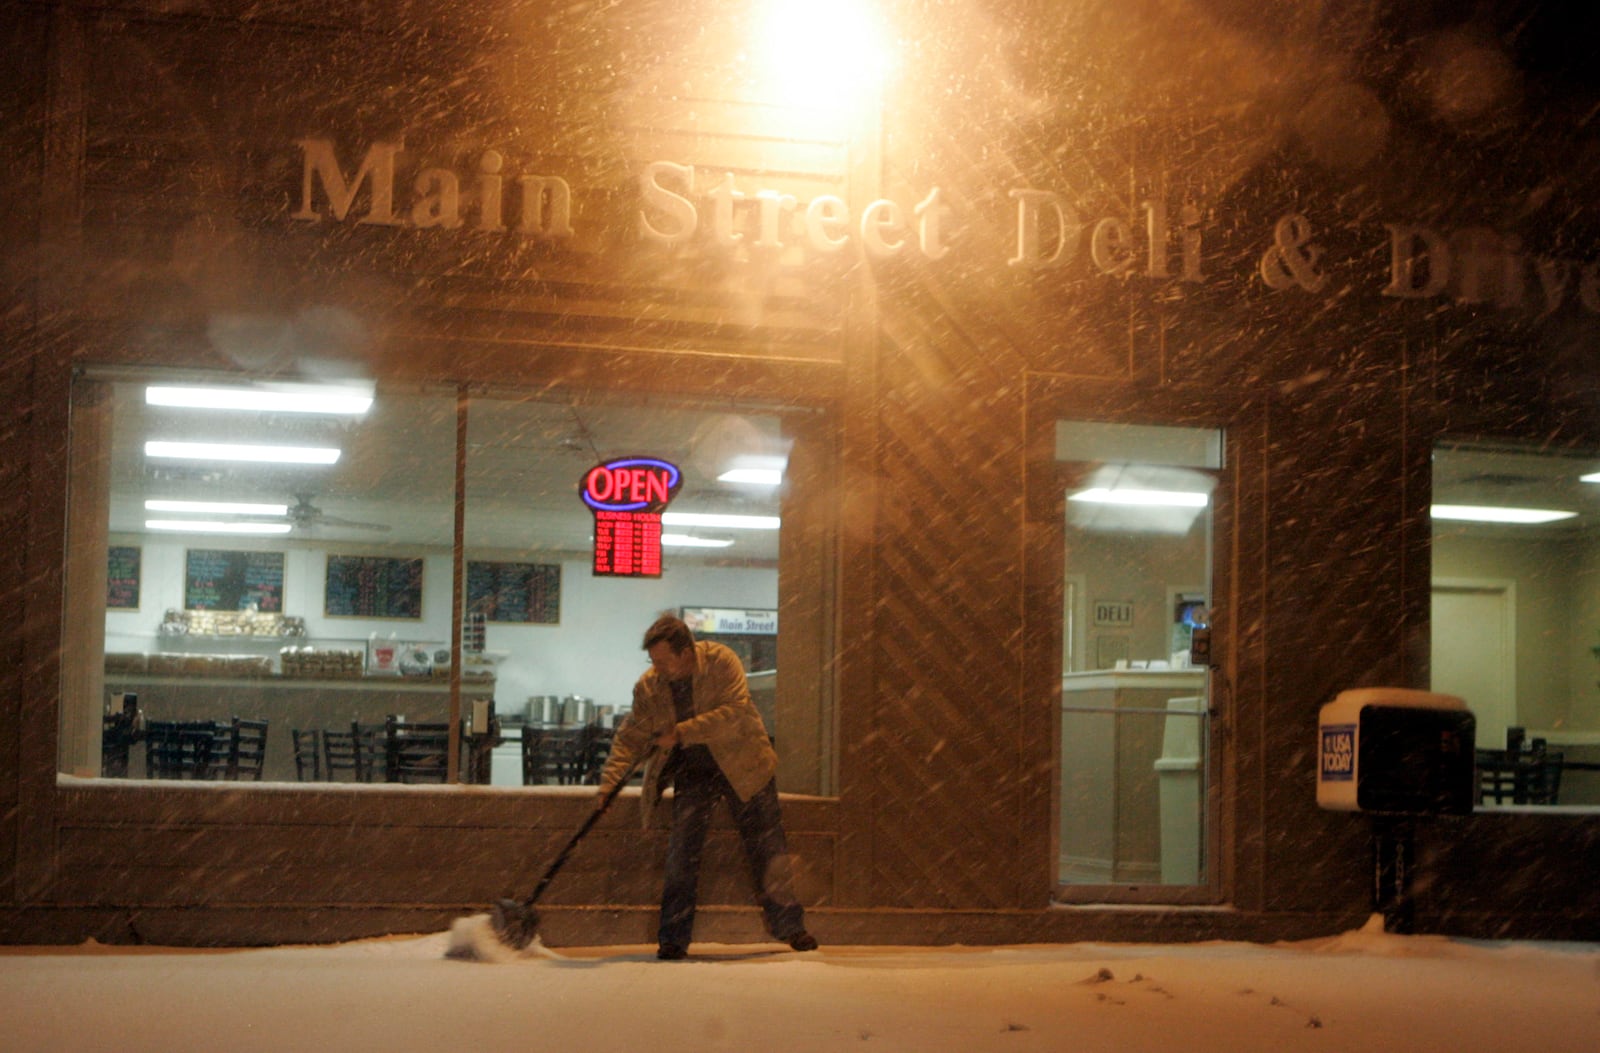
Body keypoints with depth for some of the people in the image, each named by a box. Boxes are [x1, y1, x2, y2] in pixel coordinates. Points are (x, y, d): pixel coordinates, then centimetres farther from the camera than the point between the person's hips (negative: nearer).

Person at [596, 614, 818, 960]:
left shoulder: (721, 662, -19)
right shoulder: (649, 685, -9)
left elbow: (735, 713, -29)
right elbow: (630, 737, -4)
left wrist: (681, 733, -32)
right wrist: (609, 781, -19)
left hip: (741, 765, -2)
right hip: (692, 772, 2)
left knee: (766, 847, 2)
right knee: (682, 853, -6)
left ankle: (790, 928, 14)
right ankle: (673, 939, 2)